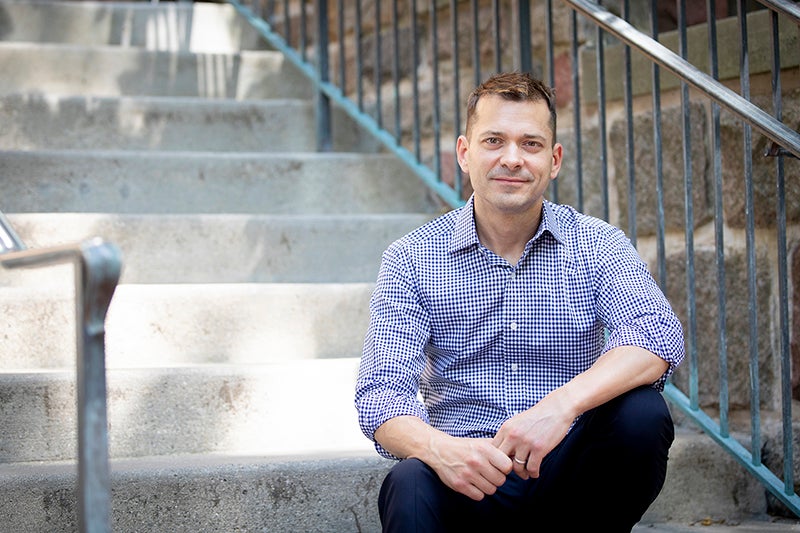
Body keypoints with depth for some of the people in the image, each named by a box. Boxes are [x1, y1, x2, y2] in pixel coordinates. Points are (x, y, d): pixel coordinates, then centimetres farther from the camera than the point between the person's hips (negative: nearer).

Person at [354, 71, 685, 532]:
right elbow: (382, 393, -8)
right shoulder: (412, 260, 2)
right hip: (467, 478, -3)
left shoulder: (598, 246, 2)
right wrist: (440, 449, -33)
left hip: (566, 476, 3)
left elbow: (659, 335, -17)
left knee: (641, 414, -27)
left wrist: (563, 403, -36)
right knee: (410, 488, -35)